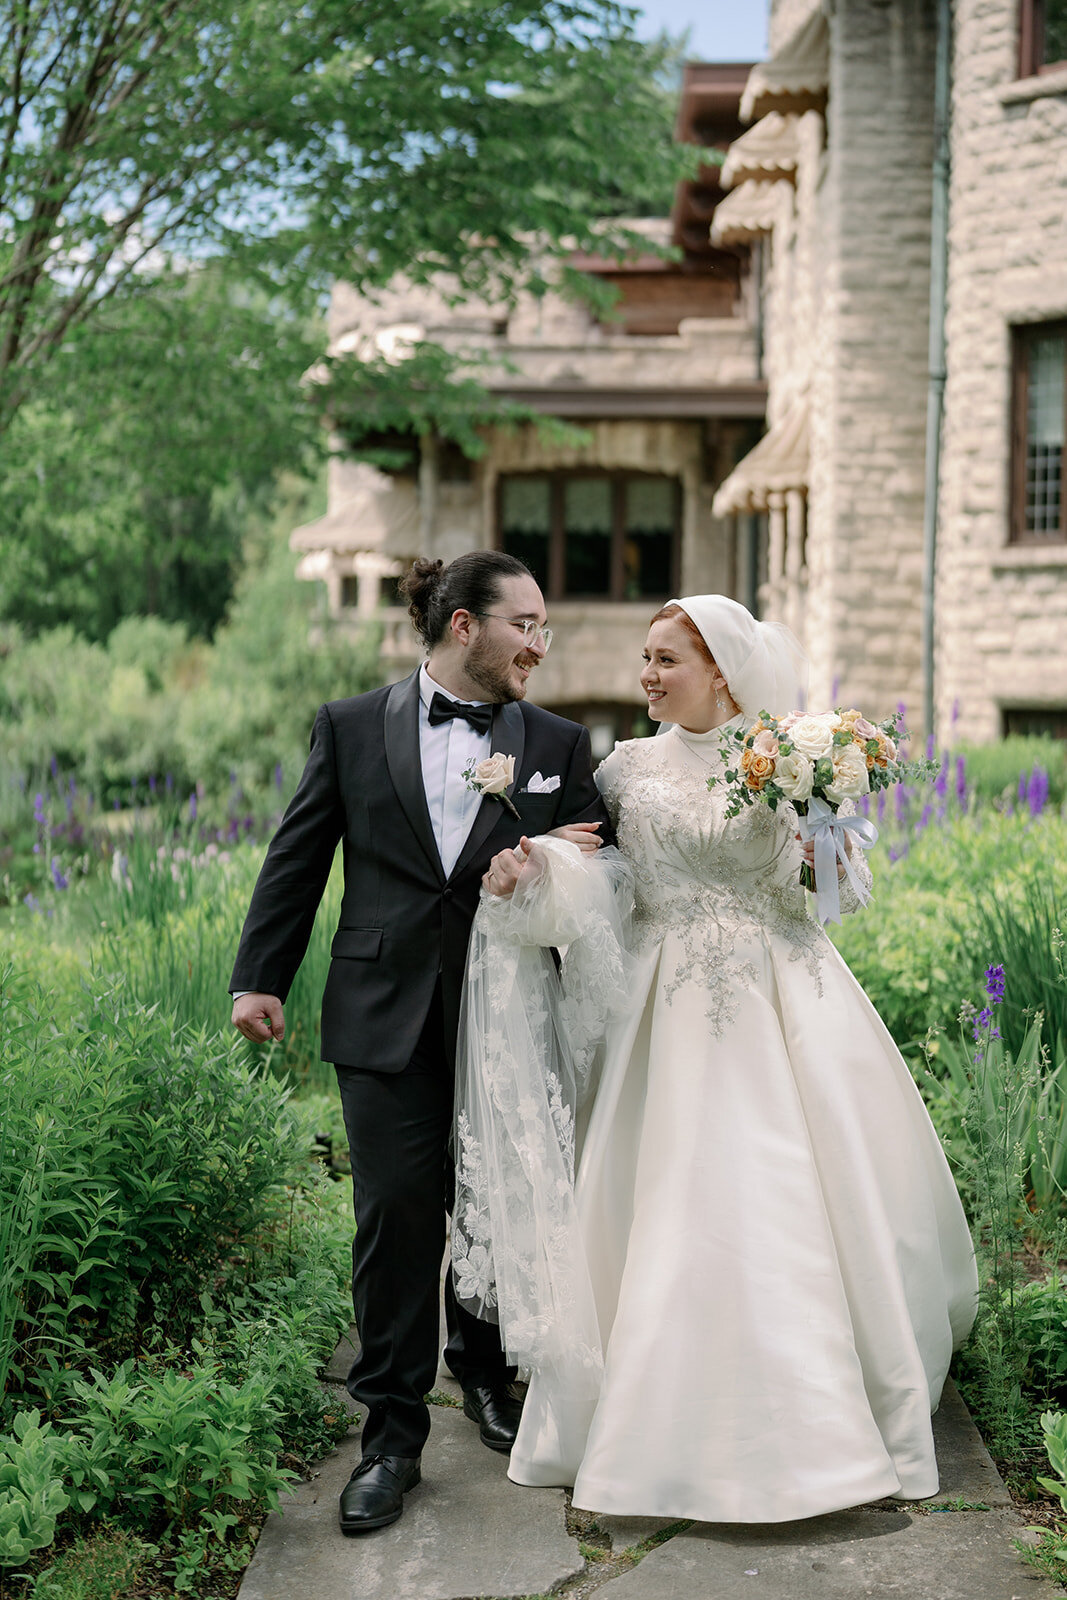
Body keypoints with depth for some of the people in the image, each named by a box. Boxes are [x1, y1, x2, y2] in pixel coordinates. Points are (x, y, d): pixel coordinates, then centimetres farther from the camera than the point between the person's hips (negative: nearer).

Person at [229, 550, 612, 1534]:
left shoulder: (559, 745, 6)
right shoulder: (351, 729, 3)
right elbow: (298, 858, 5)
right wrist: (261, 975, 2)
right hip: (387, 1017, -1)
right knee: (396, 1218, -2)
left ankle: (486, 1373, 38)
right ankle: (393, 1434, 9)